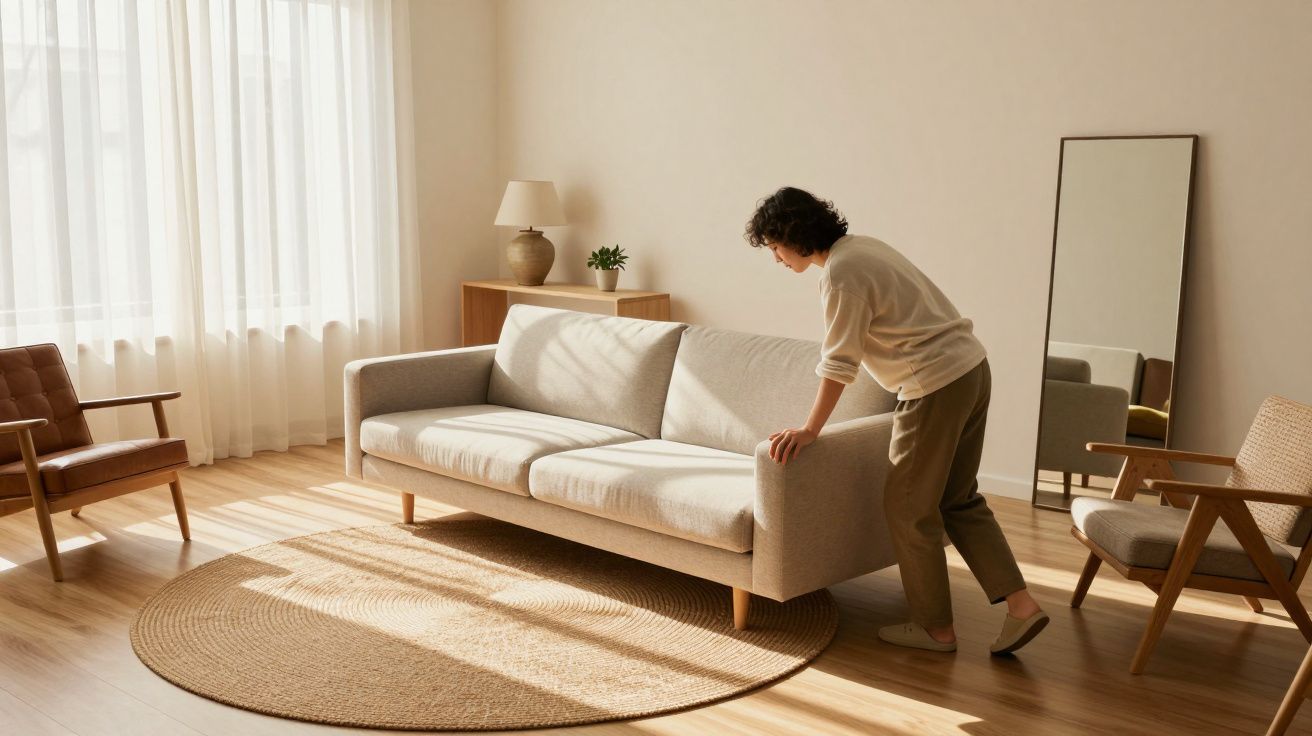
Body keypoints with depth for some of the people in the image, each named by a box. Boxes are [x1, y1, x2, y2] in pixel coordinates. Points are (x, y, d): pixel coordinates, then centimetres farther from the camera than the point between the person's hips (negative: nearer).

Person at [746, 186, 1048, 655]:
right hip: (971, 368, 10)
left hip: (937, 385, -10)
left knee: (909, 509, 4)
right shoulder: (861, 246, 14)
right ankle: (1021, 606, 13)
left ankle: (935, 628, 15)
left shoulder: (841, 274, -16)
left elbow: (839, 364, -16)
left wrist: (810, 430, -10)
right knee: (959, 499, 16)